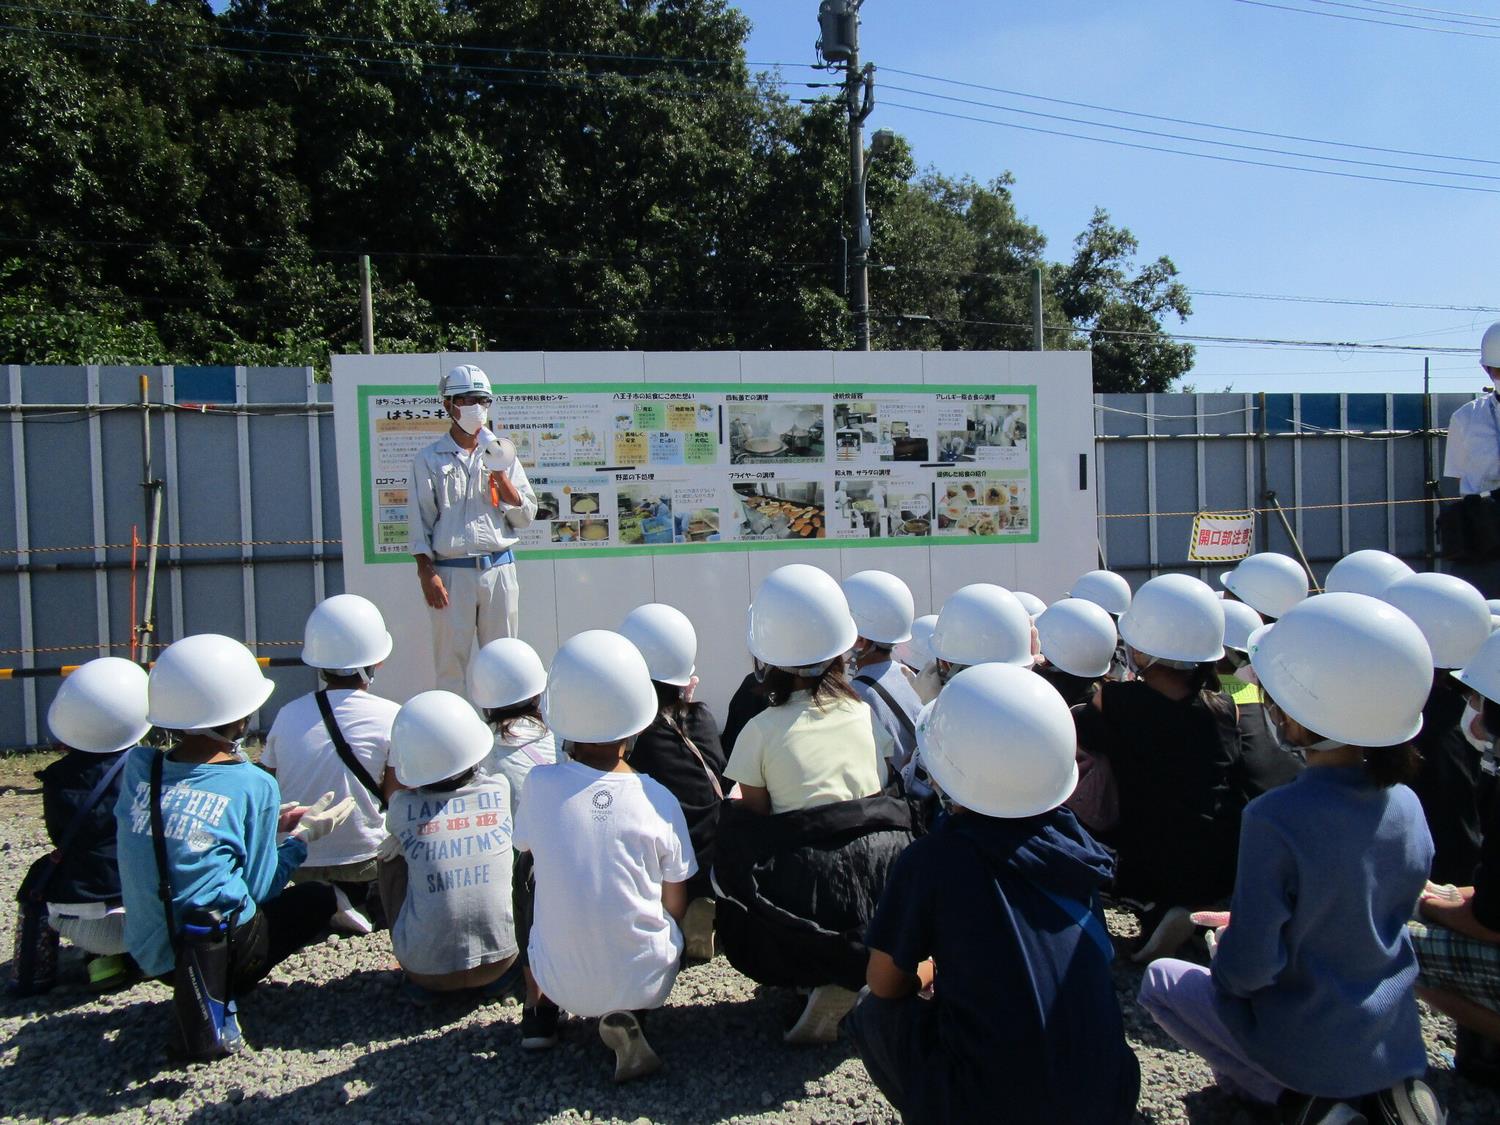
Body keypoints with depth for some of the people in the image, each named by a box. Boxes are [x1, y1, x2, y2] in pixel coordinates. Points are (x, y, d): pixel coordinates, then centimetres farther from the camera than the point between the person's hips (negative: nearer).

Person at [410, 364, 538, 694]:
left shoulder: (501, 455, 11)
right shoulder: (430, 459, 4)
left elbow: (526, 516, 7)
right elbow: (420, 522, 0)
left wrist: (501, 476, -6)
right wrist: (427, 574, -9)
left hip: (499, 569, 2)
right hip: (451, 571, -2)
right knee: (451, 661, 2)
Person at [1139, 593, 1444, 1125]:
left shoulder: (1275, 820, -30)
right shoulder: (1406, 806, -9)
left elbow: (1248, 967, -25)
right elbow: (1393, 916, 7)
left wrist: (1224, 948, -2)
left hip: (1306, 1046, -5)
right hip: (1397, 1041, 5)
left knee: (1160, 980, 16)